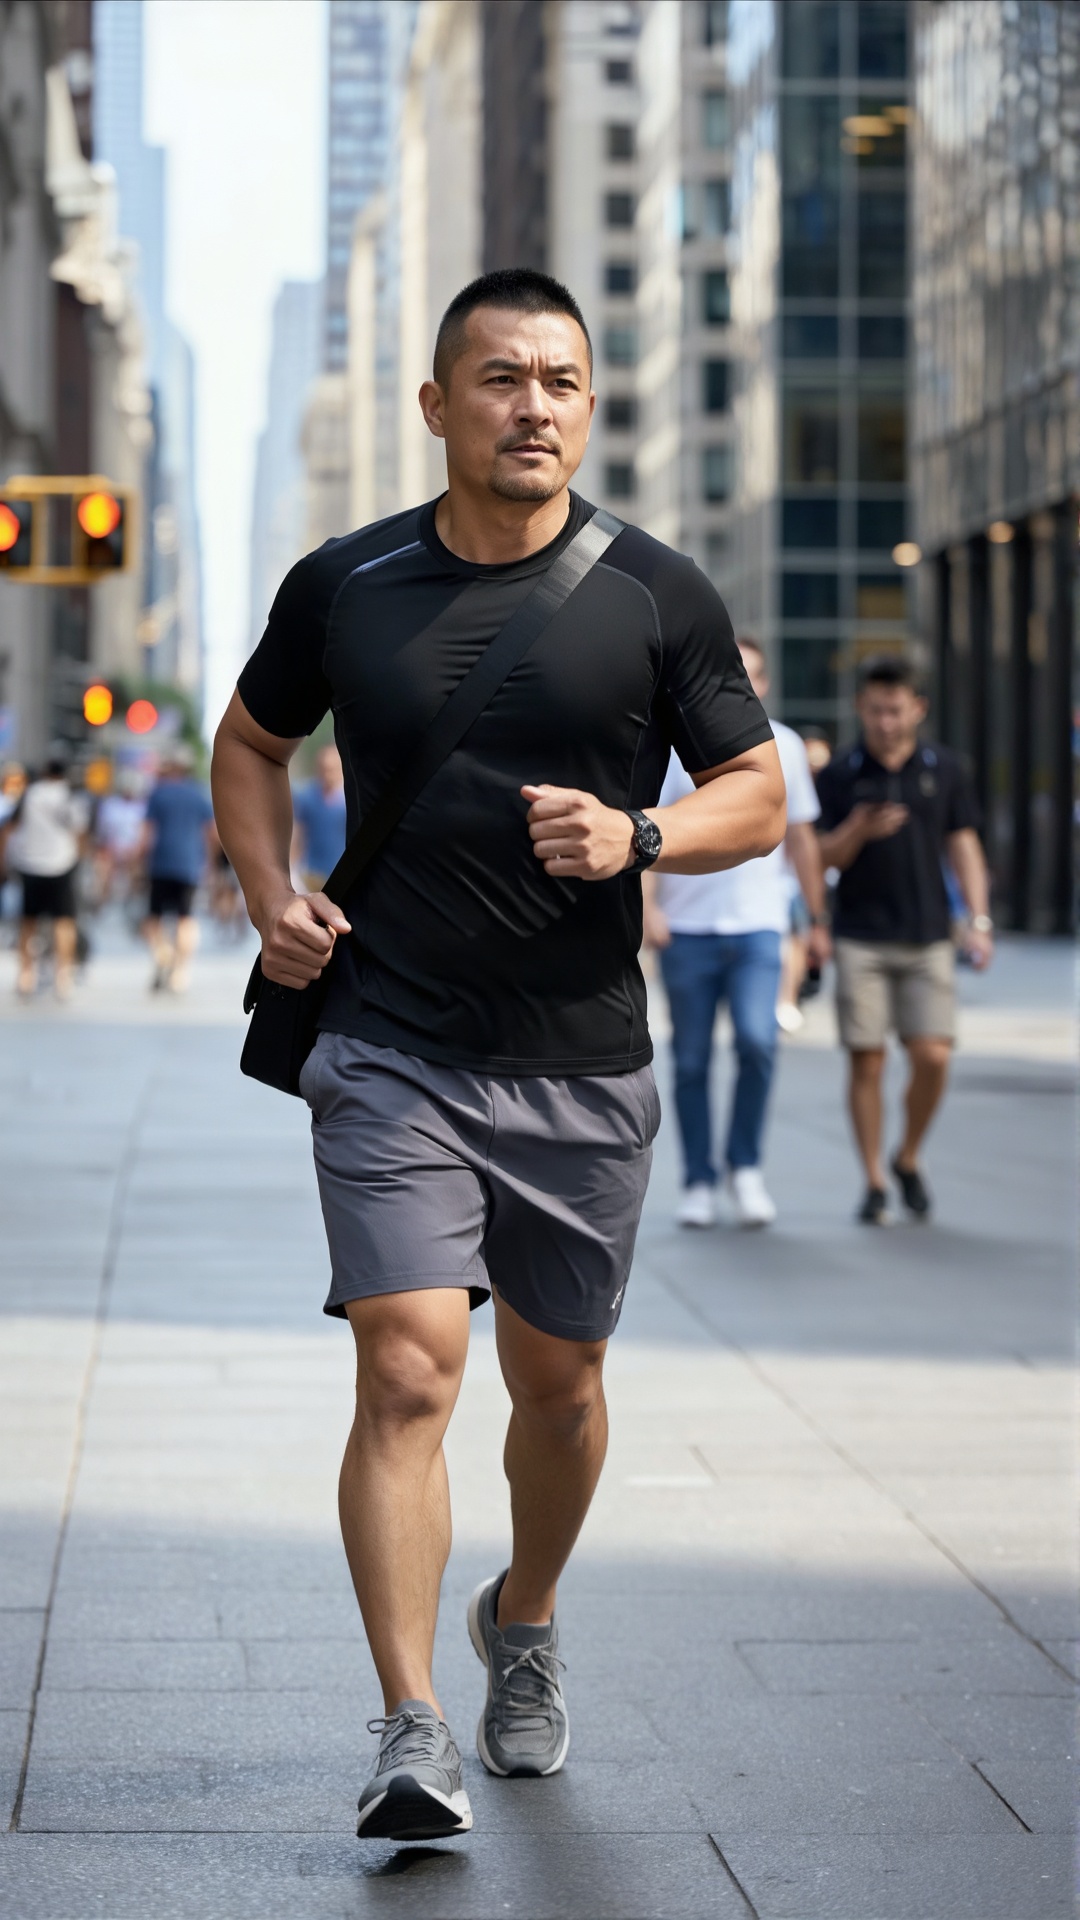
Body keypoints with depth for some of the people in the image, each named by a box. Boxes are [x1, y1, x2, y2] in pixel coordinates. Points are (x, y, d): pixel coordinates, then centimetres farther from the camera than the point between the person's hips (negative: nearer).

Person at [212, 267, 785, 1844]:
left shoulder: (658, 595, 0)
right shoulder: (342, 586, 2)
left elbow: (759, 797, 4)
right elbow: (252, 740, 19)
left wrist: (634, 837, -15)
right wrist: (270, 897, 3)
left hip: (583, 1065, 1)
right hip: (388, 1053, -1)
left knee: (558, 1380, 14)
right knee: (409, 1371, -14)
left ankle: (523, 1625, 41)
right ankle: (413, 1732, -12)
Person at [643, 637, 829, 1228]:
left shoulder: (783, 747, 9)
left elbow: (800, 837, 17)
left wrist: (818, 920, 18)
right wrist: (647, 904, -15)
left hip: (757, 923, 1)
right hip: (686, 928, -1)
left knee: (757, 1041, -17)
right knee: (691, 1060, 3)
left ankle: (744, 1164, 1)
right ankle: (697, 1183, 15)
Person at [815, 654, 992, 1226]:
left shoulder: (945, 769, 6)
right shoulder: (839, 774, 1)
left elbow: (963, 847, 9)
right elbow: (826, 856, 0)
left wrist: (979, 920, -1)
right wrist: (859, 830, -21)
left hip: (927, 937, 1)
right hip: (860, 938, -1)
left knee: (932, 1056, -7)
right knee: (866, 1061, -3)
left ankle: (908, 1161, 16)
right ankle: (874, 1184, 7)